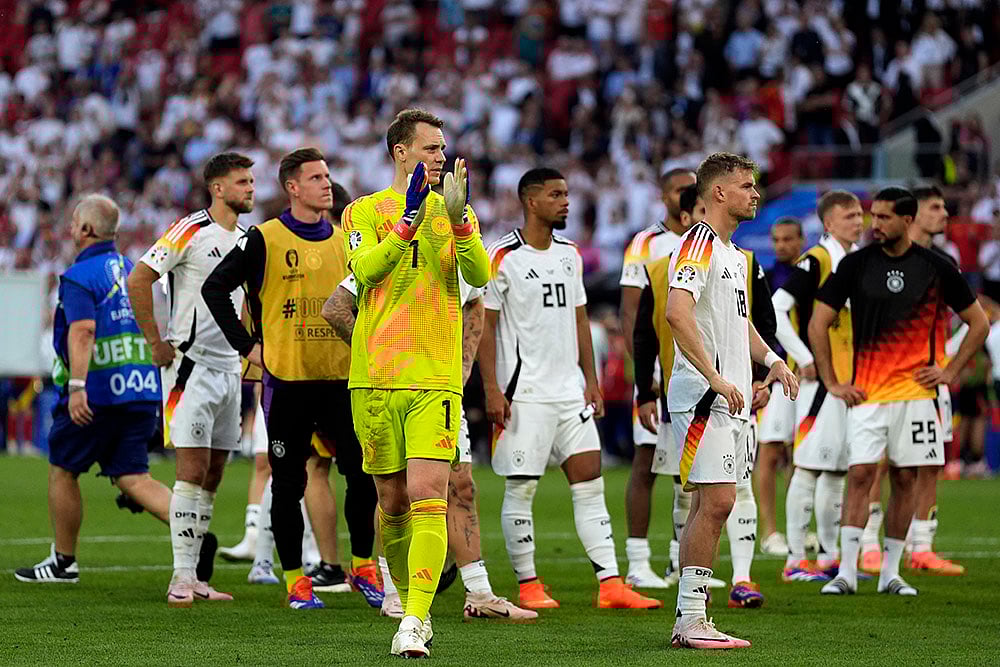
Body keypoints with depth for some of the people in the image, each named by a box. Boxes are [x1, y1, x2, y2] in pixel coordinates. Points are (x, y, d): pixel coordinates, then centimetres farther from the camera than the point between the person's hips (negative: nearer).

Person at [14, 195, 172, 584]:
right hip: (142, 392, 7)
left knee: (62, 471, 10)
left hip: (96, 394, -7)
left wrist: (77, 386, -30)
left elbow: (82, 331, -23)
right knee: (132, 478, 5)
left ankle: (63, 562, 19)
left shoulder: (78, 277, -9)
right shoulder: (135, 271, 15)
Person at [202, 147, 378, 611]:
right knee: (288, 485, 2)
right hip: (286, 380, -4)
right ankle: (296, 581, 10)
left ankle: (362, 564, 13)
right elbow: (214, 288, -1)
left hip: (340, 377, 4)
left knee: (363, 472, -2)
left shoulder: (344, 240, 11)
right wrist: (247, 346, -4)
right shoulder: (265, 240, -3)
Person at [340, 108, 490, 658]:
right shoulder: (365, 211, 7)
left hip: (436, 376, 0)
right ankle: (408, 602, 26)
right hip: (376, 376, 1)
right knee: (393, 499, 7)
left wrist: (456, 217, -19)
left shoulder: (456, 212, 11)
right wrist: (411, 217, -18)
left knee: (427, 494, -14)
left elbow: (479, 276, -5)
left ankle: (415, 622, -18)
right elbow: (364, 271, -11)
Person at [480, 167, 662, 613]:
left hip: (569, 391, 6)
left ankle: (610, 585, -2)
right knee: (521, 487, 0)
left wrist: (591, 381, 13)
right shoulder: (503, 257, -8)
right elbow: (484, 325, -8)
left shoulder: (570, 255, 13)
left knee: (590, 483, 0)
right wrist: (492, 389, -14)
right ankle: (527, 585, 10)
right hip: (524, 394, -6)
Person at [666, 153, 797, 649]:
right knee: (715, 501, -14)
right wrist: (716, 378, -27)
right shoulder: (699, 245, -11)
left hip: (731, 399, 10)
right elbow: (677, 313, -25)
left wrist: (770, 360, 16)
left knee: (712, 505, 8)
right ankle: (690, 620, -12)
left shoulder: (735, 255, 21)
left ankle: (691, 621, 10)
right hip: (703, 397, -10)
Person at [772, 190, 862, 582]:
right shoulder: (816, 261, -11)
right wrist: (804, 359, -19)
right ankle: (796, 560, -4)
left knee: (838, 468, 12)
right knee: (810, 466, -7)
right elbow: (774, 309, -18)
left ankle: (828, 557, 18)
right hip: (820, 378, -8)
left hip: (851, 379, 8)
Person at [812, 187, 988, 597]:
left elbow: (978, 323, 12)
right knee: (860, 474, -9)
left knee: (904, 479, 4)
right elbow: (818, 324, 4)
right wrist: (832, 383, -1)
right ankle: (846, 572, -8)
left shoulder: (935, 268, 2)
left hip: (916, 391, 1)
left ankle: (890, 572, 12)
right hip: (866, 392, -1)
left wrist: (950, 372, 4)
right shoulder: (856, 264, 1)